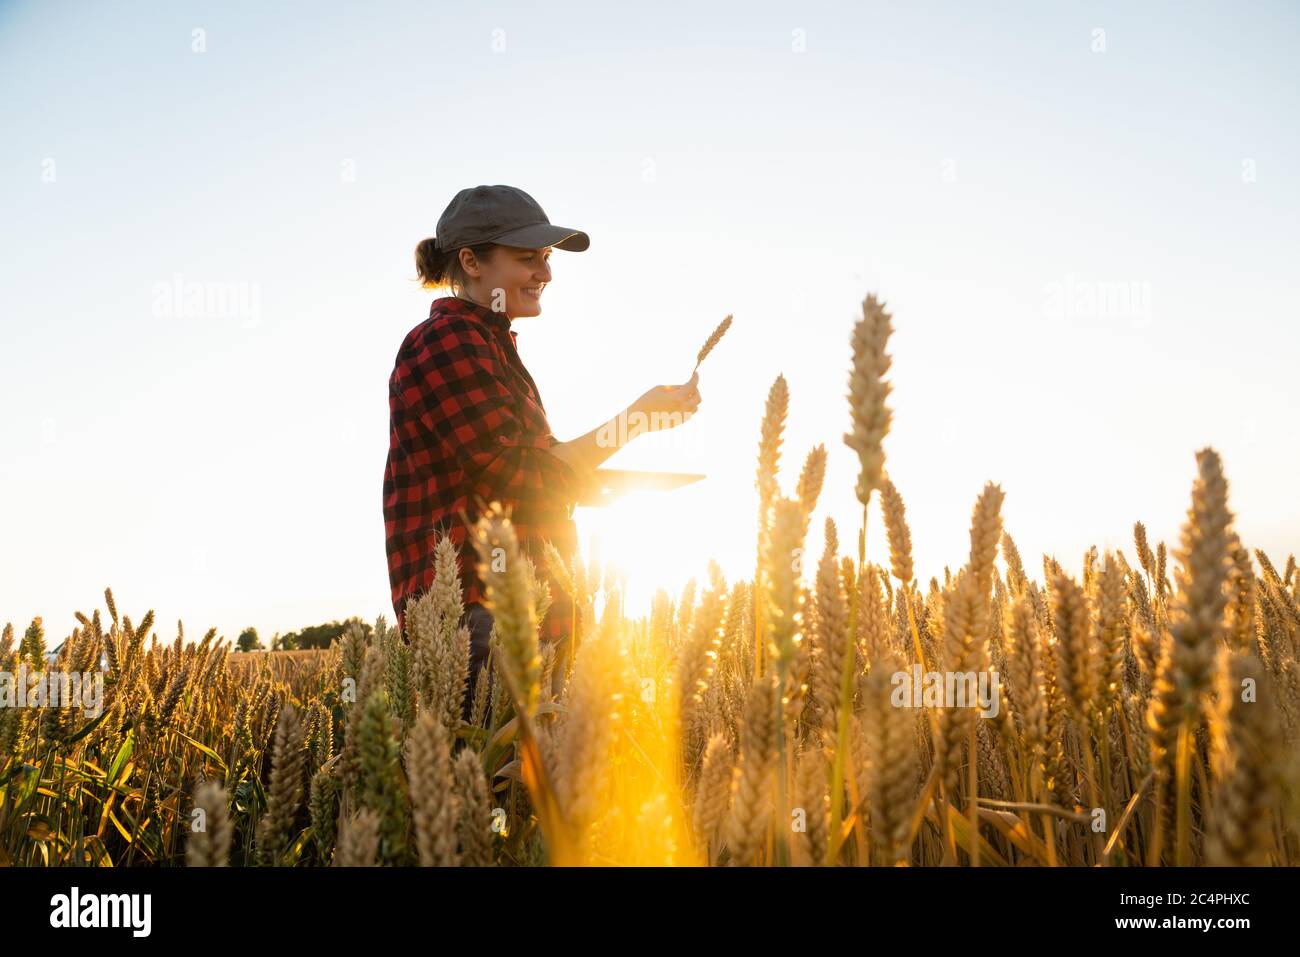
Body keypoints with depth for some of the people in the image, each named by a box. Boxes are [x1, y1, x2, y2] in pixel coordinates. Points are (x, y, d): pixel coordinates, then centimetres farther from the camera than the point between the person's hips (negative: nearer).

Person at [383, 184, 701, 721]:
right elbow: (520, 477, -15)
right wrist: (637, 417, -12)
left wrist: (584, 477, 15)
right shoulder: (446, 342, -9)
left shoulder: (491, 347, 22)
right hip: (475, 613, -9)